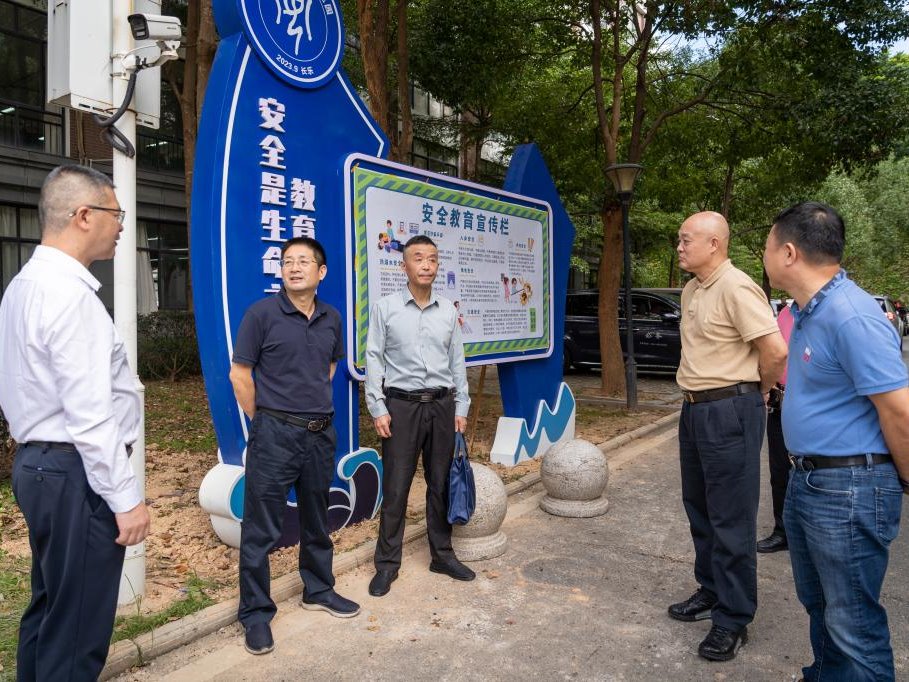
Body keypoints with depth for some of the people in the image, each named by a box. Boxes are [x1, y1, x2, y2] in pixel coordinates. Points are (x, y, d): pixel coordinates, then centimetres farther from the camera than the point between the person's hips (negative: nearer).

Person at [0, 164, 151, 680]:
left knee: (50, 608, 22)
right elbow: (89, 414, -24)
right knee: (77, 625, 3)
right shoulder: (70, 293, -20)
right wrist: (126, 498, -19)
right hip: (75, 473, -10)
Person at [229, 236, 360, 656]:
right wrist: (263, 421, -2)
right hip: (274, 433, -5)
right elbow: (240, 374, -6)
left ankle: (318, 591, 37)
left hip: (321, 433, 5)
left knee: (316, 521, 19)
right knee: (261, 529, 3)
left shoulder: (331, 318, 5)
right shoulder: (262, 313, -9)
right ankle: (256, 612, 19)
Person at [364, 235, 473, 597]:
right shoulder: (385, 308, -1)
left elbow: (457, 361, 10)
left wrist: (461, 408, 7)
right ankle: (387, 563, 16)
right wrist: (378, 409, -8)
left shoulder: (448, 310, 7)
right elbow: (373, 359, -2)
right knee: (396, 486, 2)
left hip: (441, 404, 3)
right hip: (402, 404, -3)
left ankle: (442, 554, 26)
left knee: (441, 483, 11)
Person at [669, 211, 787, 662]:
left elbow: (775, 351, -20)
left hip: (729, 412, -9)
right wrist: (697, 397, 15)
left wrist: (752, 395, -4)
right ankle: (711, 591, 35)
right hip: (695, 409, 9)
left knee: (731, 519, 1)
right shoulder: (691, 290, 11)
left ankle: (733, 619, 14)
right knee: (699, 508, 18)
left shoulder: (736, 288, -17)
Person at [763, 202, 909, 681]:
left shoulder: (851, 317, -23)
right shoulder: (808, 310, 9)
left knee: (852, 622, 4)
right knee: (818, 604, 24)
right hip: (806, 480, 10)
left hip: (849, 491, -10)